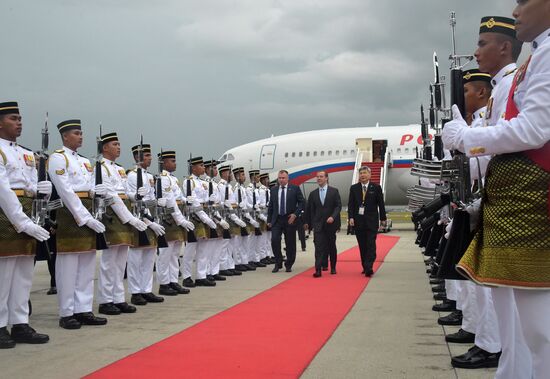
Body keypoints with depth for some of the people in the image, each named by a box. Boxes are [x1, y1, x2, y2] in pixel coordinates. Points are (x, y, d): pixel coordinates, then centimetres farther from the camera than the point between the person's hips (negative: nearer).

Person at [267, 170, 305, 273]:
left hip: (290, 219, -2)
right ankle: (278, 263, 4)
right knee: (274, 240, -11)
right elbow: (270, 206, 12)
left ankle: (288, 265, 18)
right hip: (276, 220, 2)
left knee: (290, 244, 4)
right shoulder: (273, 190, 9)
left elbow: (301, 202, 1)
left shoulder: (295, 189, 1)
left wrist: (295, 214, -11)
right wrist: (269, 220, 8)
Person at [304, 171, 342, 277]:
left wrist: (333, 217, -18)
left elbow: (338, 206, -4)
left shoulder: (334, 191, 1)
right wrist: (307, 222, 12)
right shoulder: (313, 193, 7)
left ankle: (333, 268, 26)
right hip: (318, 224, 0)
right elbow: (309, 209, 12)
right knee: (319, 247, -9)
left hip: (330, 224, 0)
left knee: (331, 246, 11)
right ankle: (318, 270, -14)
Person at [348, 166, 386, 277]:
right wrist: (351, 217, -8)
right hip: (358, 221, 2)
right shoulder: (354, 188, 7)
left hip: (371, 221, -2)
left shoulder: (376, 188, 3)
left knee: (371, 245, -9)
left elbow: (381, 204, 5)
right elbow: (350, 204, 4)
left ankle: (369, 267, -15)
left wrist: (383, 219, 4)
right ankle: (365, 267, 13)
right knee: (362, 246, 6)